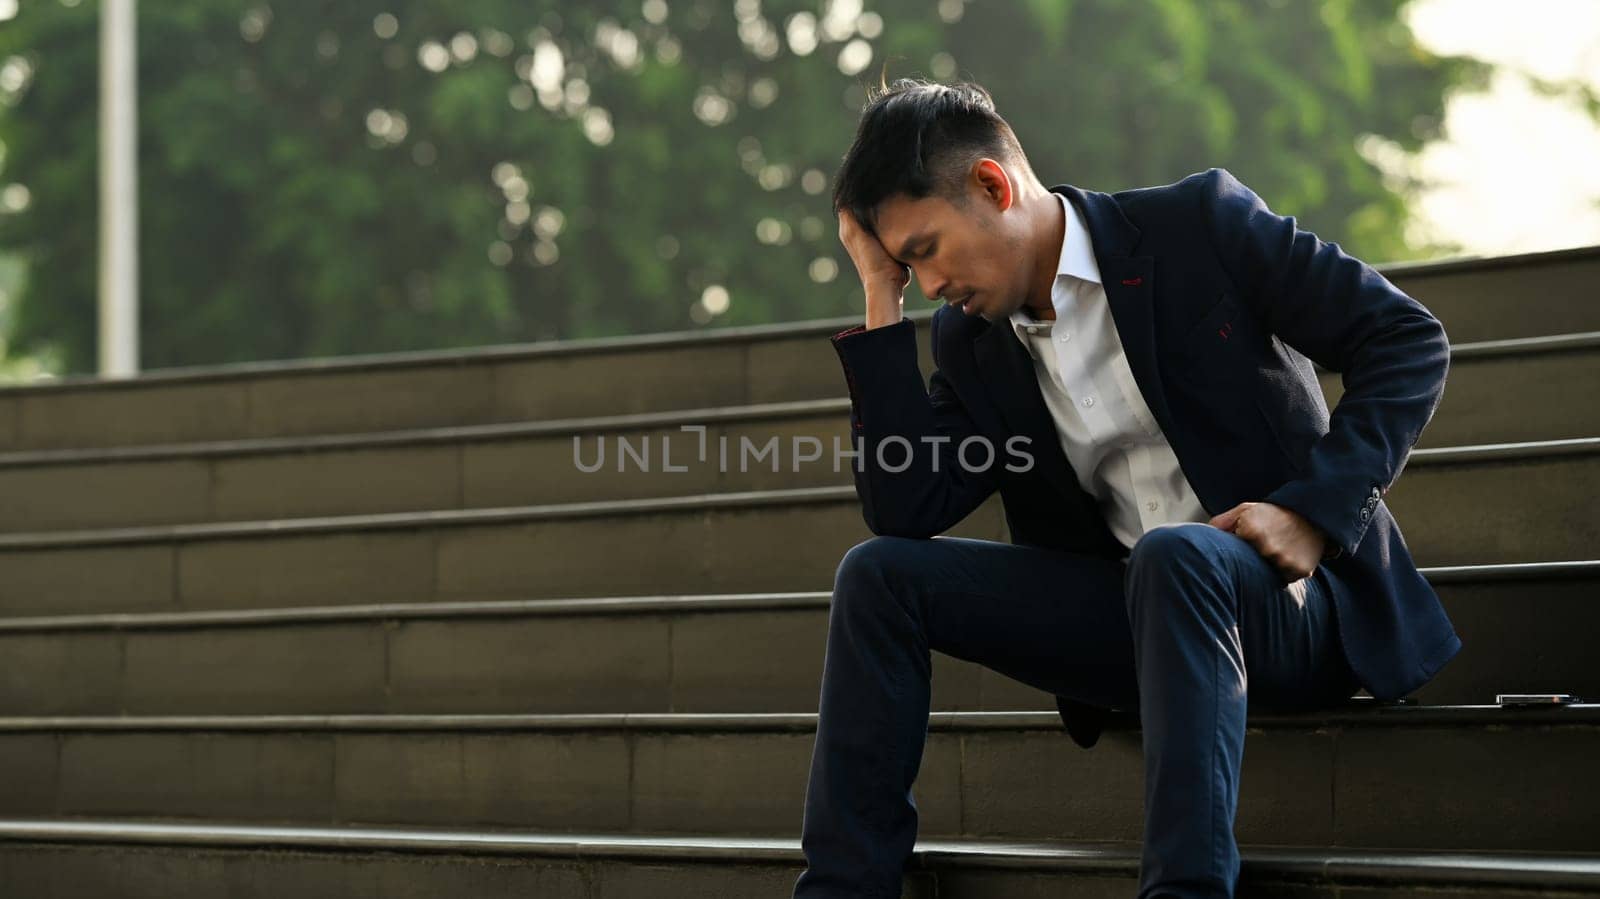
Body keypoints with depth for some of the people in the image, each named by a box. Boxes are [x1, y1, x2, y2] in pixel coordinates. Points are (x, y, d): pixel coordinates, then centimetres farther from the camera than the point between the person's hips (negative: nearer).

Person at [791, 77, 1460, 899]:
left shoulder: (1199, 224, -7)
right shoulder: (969, 340, 8)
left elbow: (1409, 339, -8)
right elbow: (905, 513, -3)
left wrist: (1314, 511, -19)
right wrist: (881, 301, -3)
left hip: (1291, 599, -5)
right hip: (1135, 614, 6)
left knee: (1173, 554, -39)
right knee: (878, 573, -9)